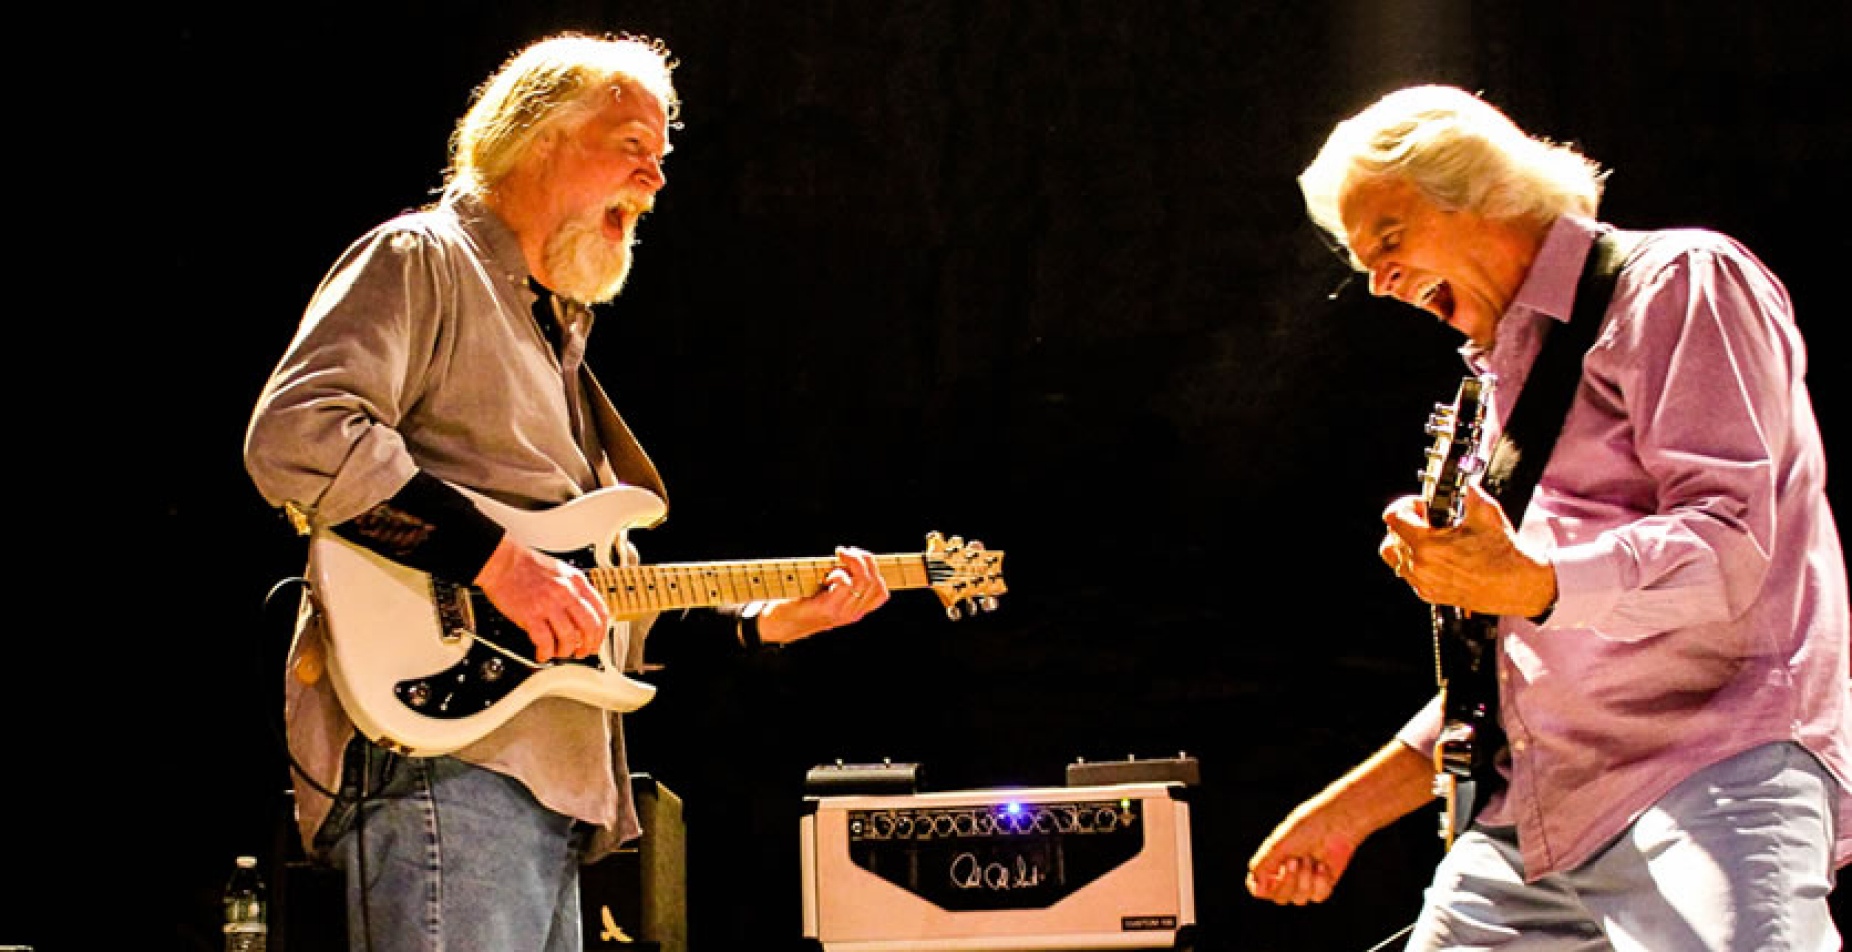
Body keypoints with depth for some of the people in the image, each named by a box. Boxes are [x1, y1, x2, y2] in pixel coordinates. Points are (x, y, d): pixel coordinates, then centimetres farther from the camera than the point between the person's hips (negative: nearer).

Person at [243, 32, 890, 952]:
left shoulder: (555, 336, 27)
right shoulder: (417, 261, 0)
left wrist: (767, 619, 16)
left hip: (551, 784, 10)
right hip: (442, 758, -10)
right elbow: (294, 435, -19)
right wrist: (498, 558, -20)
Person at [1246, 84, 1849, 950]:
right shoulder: (1504, 377, 25)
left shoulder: (1679, 283, 0)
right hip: (1530, 825, 8)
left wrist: (1528, 585, -28)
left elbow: (1731, 543, -14)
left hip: (1712, 779, -8)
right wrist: (1350, 810, 23)